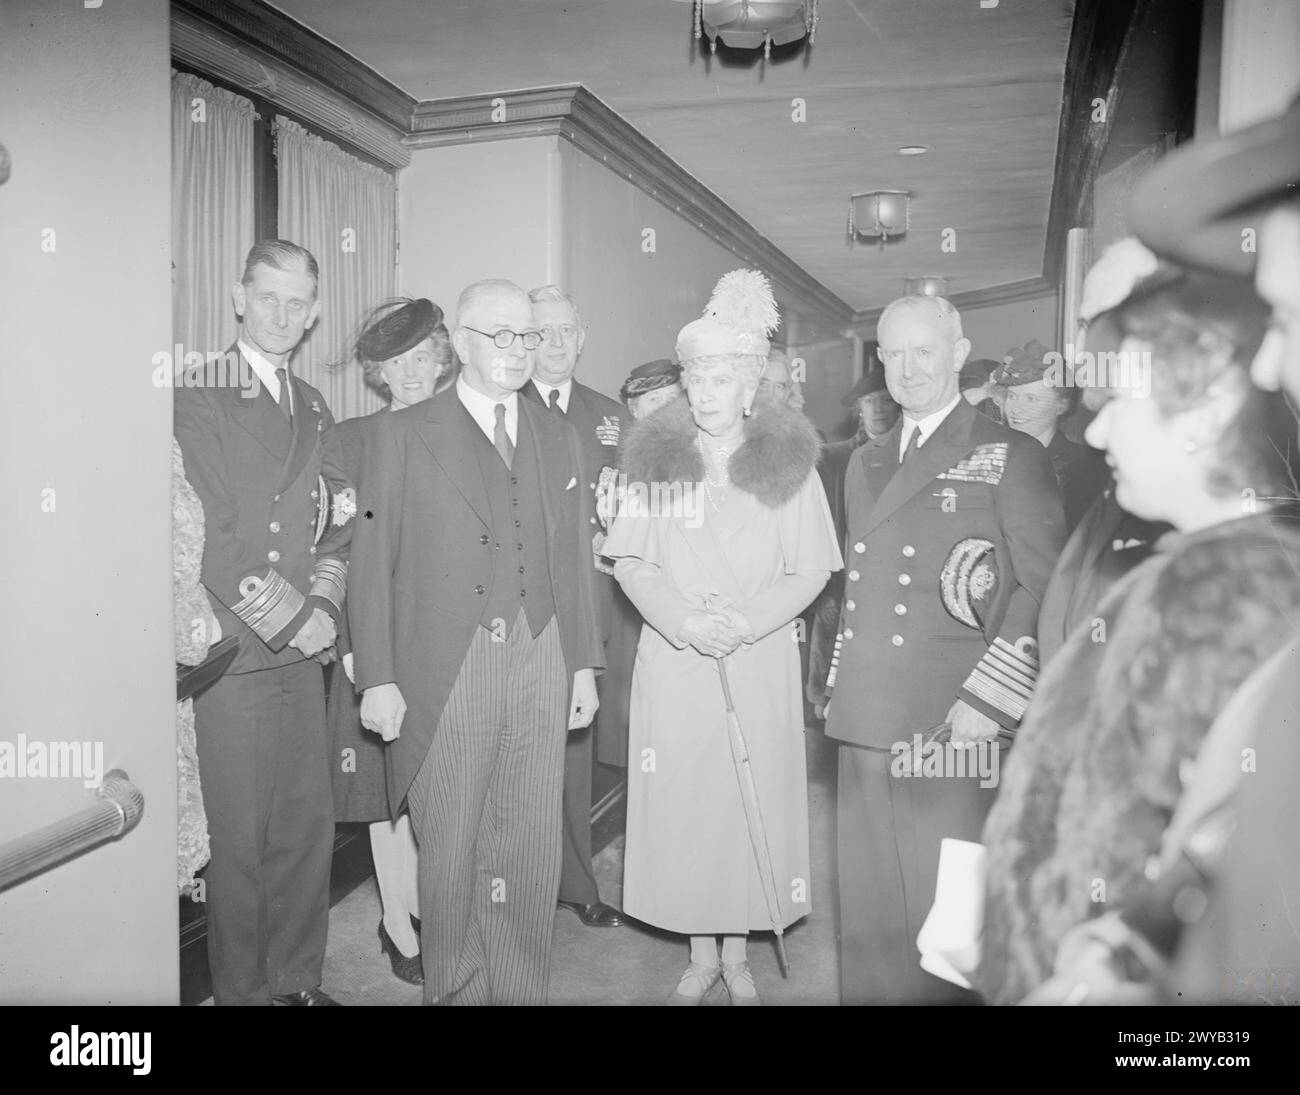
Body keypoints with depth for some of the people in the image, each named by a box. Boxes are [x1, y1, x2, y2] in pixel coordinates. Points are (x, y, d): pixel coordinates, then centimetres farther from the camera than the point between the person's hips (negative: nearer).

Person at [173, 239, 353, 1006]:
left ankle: (298, 979, 29)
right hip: (232, 653, -6)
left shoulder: (315, 408, 16)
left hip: (304, 651, 6)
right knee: (241, 840, 3)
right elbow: (210, 537, -13)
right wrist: (288, 620, -10)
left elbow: (339, 523, 10)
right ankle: (243, 990, 22)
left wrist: (323, 607, -5)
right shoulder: (198, 397, -6)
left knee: (310, 826, 12)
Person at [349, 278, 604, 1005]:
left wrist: (585, 665, 7)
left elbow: (576, 559, 11)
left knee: (533, 852, 9)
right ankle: (454, 990, 26)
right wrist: (377, 679, -7)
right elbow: (374, 564, -1)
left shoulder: (560, 437, 13)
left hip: (541, 668, 3)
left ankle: (523, 988, 26)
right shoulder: (403, 435, 2)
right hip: (444, 673, -3)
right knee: (450, 853, 7)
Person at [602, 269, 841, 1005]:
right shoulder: (656, 455, 3)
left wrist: (746, 621, -16)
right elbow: (630, 562, 1)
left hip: (760, 663, -1)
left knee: (751, 803, 4)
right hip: (673, 661, 1)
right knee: (682, 805, 5)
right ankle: (702, 955, 25)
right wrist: (684, 620, -15)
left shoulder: (788, 459, 0)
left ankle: (740, 957, 25)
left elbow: (811, 571, -1)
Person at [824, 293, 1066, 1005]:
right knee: (868, 907, 12)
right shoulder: (864, 463, 18)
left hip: (954, 722, -5)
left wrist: (988, 702, -16)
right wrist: (841, 681, 13)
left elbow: (1044, 584, -8)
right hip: (865, 719, 6)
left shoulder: (1012, 458, -1)